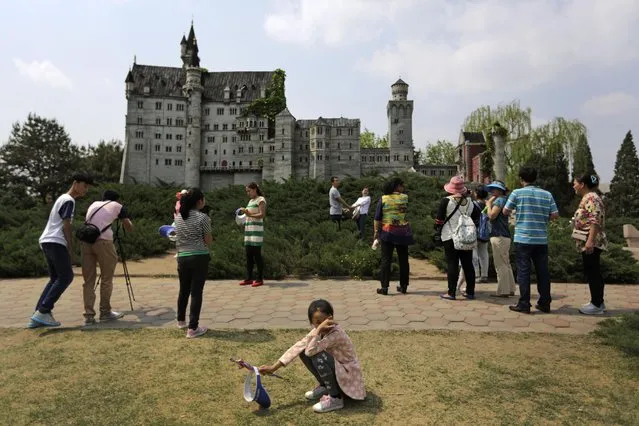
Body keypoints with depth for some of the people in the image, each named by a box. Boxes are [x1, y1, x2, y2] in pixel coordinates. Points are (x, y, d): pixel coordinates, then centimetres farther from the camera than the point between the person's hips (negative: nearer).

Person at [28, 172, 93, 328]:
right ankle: (43, 312, -11)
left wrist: (68, 246, 20)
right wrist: (71, 248, -9)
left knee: (55, 278, 11)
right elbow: (66, 226, -13)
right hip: (56, 243, -10)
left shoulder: (62, 198, 23)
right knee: (66, 276, -7)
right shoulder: (69, 200, -8)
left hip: (46, 242, 10)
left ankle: (37, 317, 6)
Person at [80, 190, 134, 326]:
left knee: (88, 280, 9)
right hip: (103, 241, -4)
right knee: (106, 279, 9)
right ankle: (105, 312, 16)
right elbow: (129, 229, 18)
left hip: (85, 241, 4)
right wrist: (127, 220, 37)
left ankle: (89, 316, 8)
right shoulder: (118, 206, 15)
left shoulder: (93, 205, 26)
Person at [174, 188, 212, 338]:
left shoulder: (178, 217, 7)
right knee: (196, 292, 0)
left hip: (182, 258, 6)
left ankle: (181, 320, 37)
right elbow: (208, 241, -5)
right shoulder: (203, 218, -10)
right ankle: (193, 328, 3)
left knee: (184, 290, 21)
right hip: (199, 258, -5)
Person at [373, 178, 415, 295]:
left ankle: (384, 287, 0)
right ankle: (403, 286, 19)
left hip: (387, 233, -1)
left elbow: (377, 218, -4)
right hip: (402, 233, 1)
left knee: (386, 259, 2)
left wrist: (376, 232, 2)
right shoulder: (405, 198, -1)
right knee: (403, 260, 12)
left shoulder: (383, 199, -3)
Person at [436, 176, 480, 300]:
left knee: (452, 264, -1)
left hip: (450, 237, -4)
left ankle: (451, 293, 1)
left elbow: (439, 219, -8)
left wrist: (438, 226, 11)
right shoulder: (470, 202, 3)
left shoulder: (446, 201, -11)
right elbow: (476, 217, 11)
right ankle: (470, 291, 18)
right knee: (468, 264, 11)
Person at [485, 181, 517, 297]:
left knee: (500, 265, -6)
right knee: (506, 264, 14)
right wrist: (489, 204, 9)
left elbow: (491, 215, -20)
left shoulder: (499, 200, -11)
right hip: (504, 236, 10)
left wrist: (489, 204, -6)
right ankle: (510, 289, 20)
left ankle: (503, 291, -3)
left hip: (499, 236, -10)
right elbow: (490, 216, 17)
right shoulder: (503, 200, 20)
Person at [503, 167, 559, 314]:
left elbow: (505, 212, 2)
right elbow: (555, 215, 3)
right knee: (543, 271, 11)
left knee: (523, 271, 2)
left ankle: (524, 304, 4)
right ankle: (544, 303, 18)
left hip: (523, 239, -3)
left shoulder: (517, 193, -5)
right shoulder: (547, 194, 5)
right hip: (542, 240, 3)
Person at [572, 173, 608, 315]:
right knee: (593, 272, 13)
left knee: (592, 272, -5)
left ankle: (597, 305, 1)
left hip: (591, 243, -10)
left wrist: (590, 241, -29)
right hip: (588, 243, 10)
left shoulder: (591, 198, -14)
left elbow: (595, 221, -23)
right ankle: (598, 302, 20)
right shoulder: (587, 198, 17)